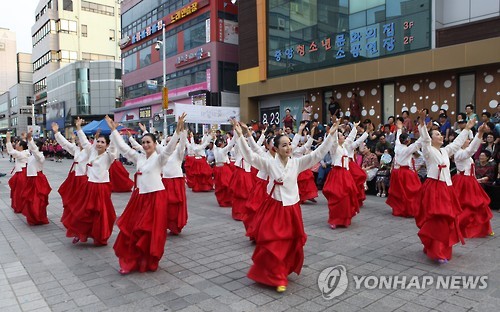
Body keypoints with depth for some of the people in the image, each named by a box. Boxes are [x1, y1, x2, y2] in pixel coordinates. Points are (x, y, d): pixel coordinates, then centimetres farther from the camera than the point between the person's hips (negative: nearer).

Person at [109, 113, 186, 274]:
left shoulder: (159, 158, -7)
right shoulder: (139, 157, 10)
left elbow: (169, 148, -24)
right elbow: (123, 147, 13)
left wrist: (178, 131, -37)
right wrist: (113, 129, 11)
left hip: (155, 197, -6)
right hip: (139, 197, 6)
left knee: (149, 232, 1)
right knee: (130, 230, 5)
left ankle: (147, 262, 17)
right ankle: (130, 261, 18)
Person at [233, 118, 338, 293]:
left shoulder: (297, 163, 0)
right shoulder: (269, 163, -7)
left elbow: (318, 154, -4)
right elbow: (249, 156, -15)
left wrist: (331, 135, -10)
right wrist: (240, 135, -23)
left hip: (291, 208, 3)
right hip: (274, 208, -3)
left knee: (291, 244, 14)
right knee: (272, 245, -3)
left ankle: (283, 271, 39)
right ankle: (277, 278, 12)